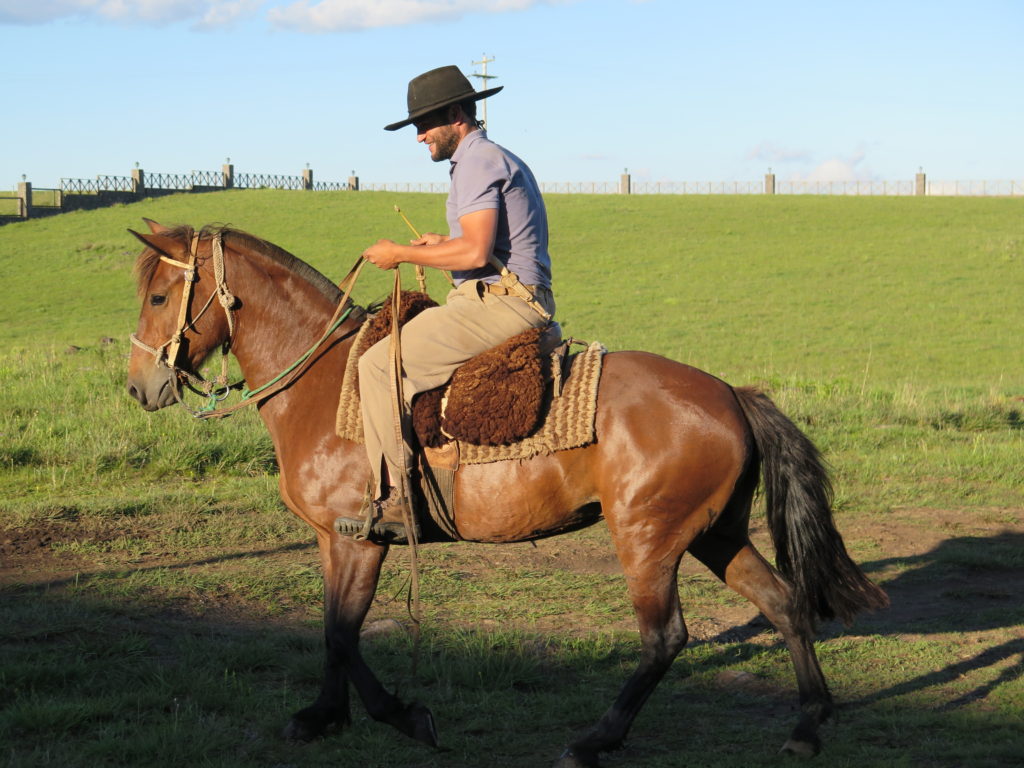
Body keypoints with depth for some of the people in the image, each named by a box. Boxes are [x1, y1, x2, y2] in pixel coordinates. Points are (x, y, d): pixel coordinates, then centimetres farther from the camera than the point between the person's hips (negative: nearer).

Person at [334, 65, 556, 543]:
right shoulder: (496, 159, 23)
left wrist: (401, 254, -12)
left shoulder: (478, 161, -11)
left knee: (380, 364, -16)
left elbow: (476, 252, -23)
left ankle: (395, 501, -20)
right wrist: (442, 246, 21)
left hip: (499, 302, -11)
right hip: (518, 302, 11)